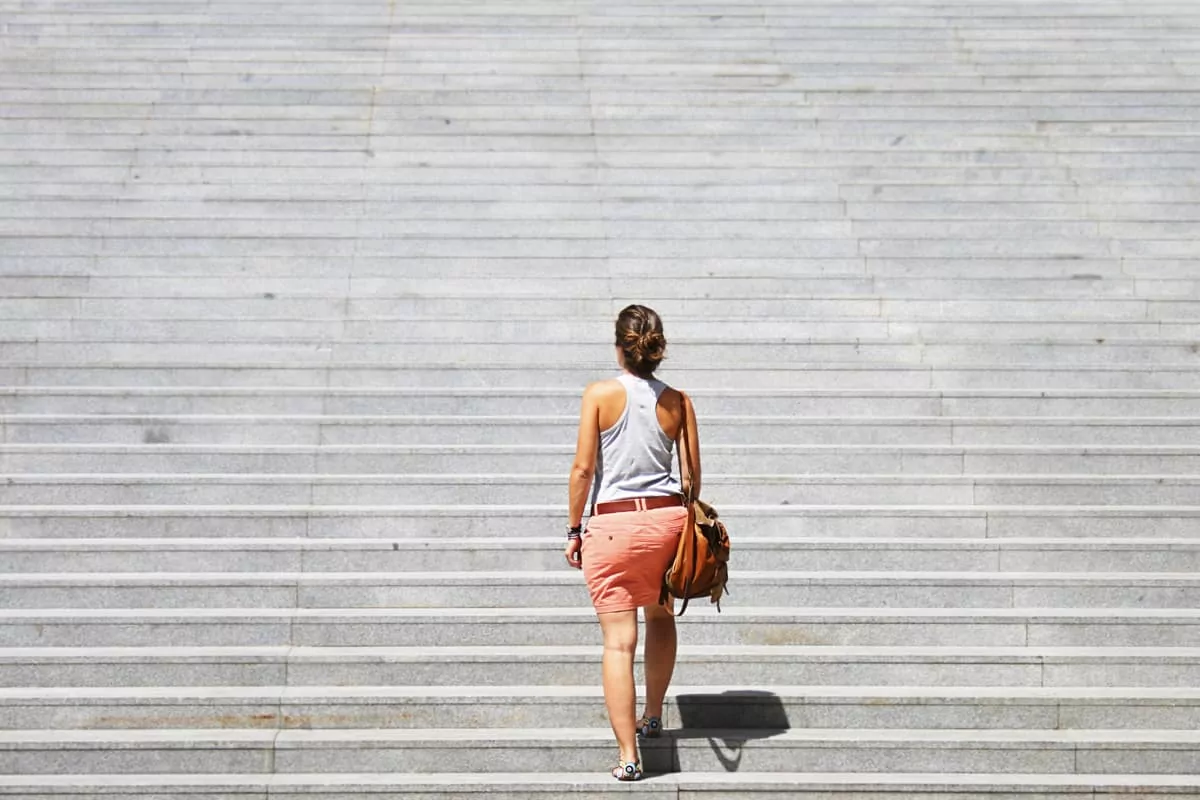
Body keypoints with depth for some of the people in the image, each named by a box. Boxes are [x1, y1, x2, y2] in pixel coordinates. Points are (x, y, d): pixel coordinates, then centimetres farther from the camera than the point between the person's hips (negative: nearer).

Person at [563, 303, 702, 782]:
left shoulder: (600, 395, -5)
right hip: (667, 517, 3)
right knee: (660, 616, 28)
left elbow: (583, 468, -7)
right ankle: (653, 716, 39)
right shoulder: (677, 401, 3)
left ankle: (628, 755, -7)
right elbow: (693, 475, 6)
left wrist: (575, 530, 2)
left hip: (613, 524, -3)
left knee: (618, 641, -3)